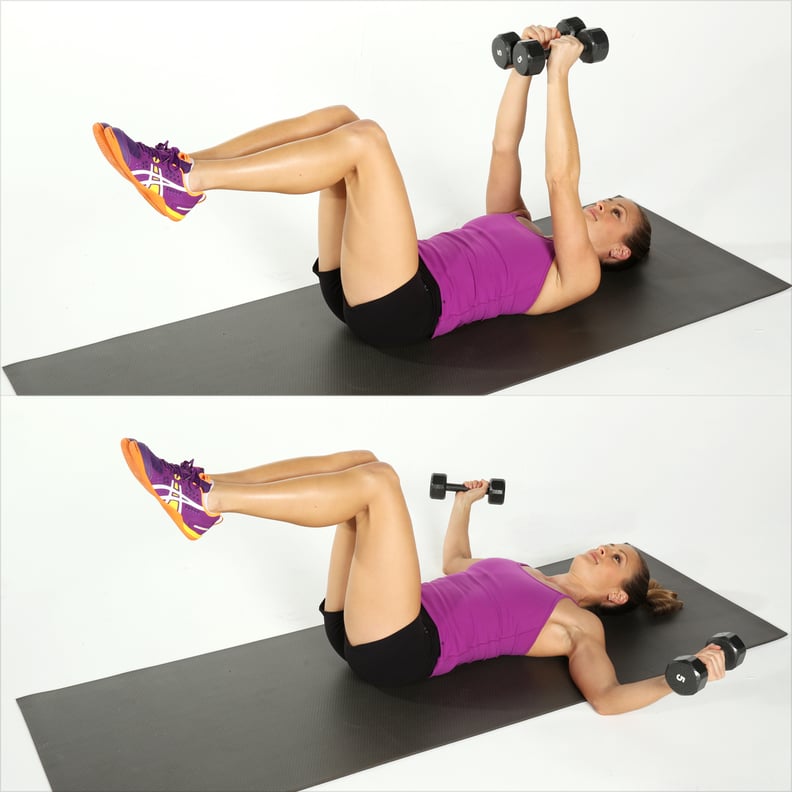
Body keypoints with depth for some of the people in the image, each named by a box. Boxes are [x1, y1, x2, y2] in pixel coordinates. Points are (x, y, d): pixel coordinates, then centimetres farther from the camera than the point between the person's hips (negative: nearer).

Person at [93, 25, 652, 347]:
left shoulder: (578, 276, 11)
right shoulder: (517, 224, 34)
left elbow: (562, 179, -1)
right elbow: (504, 147, 29)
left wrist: (560, 76, -3)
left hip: (398, 308, -8)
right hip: (354, 287, 8)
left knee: (364, 140, -24)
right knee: (340, 119, -3)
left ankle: (187, 183, -29)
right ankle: (186, 165, -16)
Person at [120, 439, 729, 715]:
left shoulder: (581, 626, 10)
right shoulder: (522, 573, 31)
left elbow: (606, 698, -8)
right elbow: (455, 562, 46)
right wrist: (465, 503, 52)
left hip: (399, 648, -8)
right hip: (357, 627, 8)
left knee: (377, 482, -22)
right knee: (359, 463, 1)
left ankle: (204, 504, -26)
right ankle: (205, 487, -12)